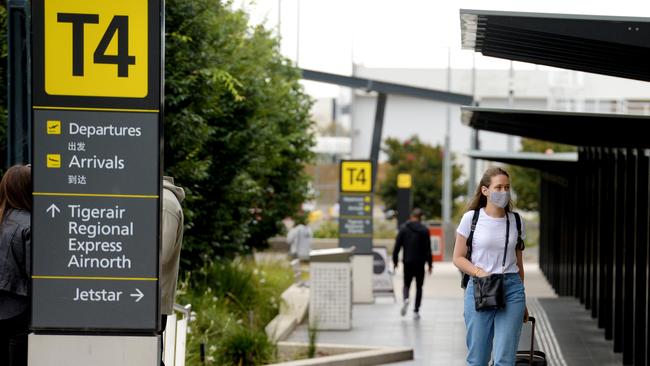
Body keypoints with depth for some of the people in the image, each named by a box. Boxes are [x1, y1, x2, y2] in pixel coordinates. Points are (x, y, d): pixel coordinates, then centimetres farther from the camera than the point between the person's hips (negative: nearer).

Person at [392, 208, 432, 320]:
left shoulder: (403, 228, -2)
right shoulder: (424, 230, -5)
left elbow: (397, 246, -1)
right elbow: (428, 249, -6)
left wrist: (395, 260, 8)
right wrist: (430, 264, 0)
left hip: (407, 262, 1)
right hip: (420, 263, -1)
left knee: (407, 284, 15)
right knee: (419, 286, 9)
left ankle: (405, 299, -16)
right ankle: (416, 311, 5)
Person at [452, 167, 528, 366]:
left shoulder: (515, 222, 7)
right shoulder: (471, 218, -1)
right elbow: (458, 258, 2)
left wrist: (522, 302, 19)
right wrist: (479, 272, -16)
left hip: (511, 289, 1)